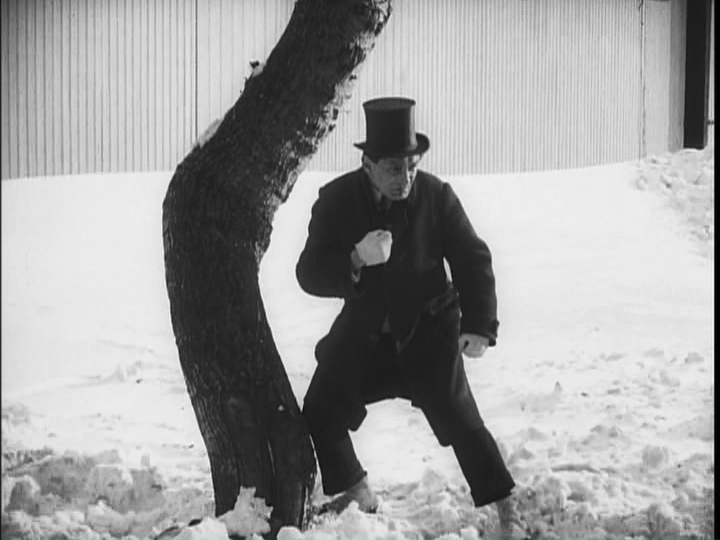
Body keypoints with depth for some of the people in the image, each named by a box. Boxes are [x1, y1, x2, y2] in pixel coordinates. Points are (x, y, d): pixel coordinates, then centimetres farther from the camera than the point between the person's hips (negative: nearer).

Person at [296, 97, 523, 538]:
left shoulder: (436, 195, -14)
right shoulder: (336, 200, -12)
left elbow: (473, 259, -6)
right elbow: (309, 274, -16)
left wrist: (479, 326, -14)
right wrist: (356, 262, -35)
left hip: (428, 330, -2)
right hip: (364, 330, 3)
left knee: (458, 418, -9)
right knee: (320, 416, -1)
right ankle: (358, 494, 22)